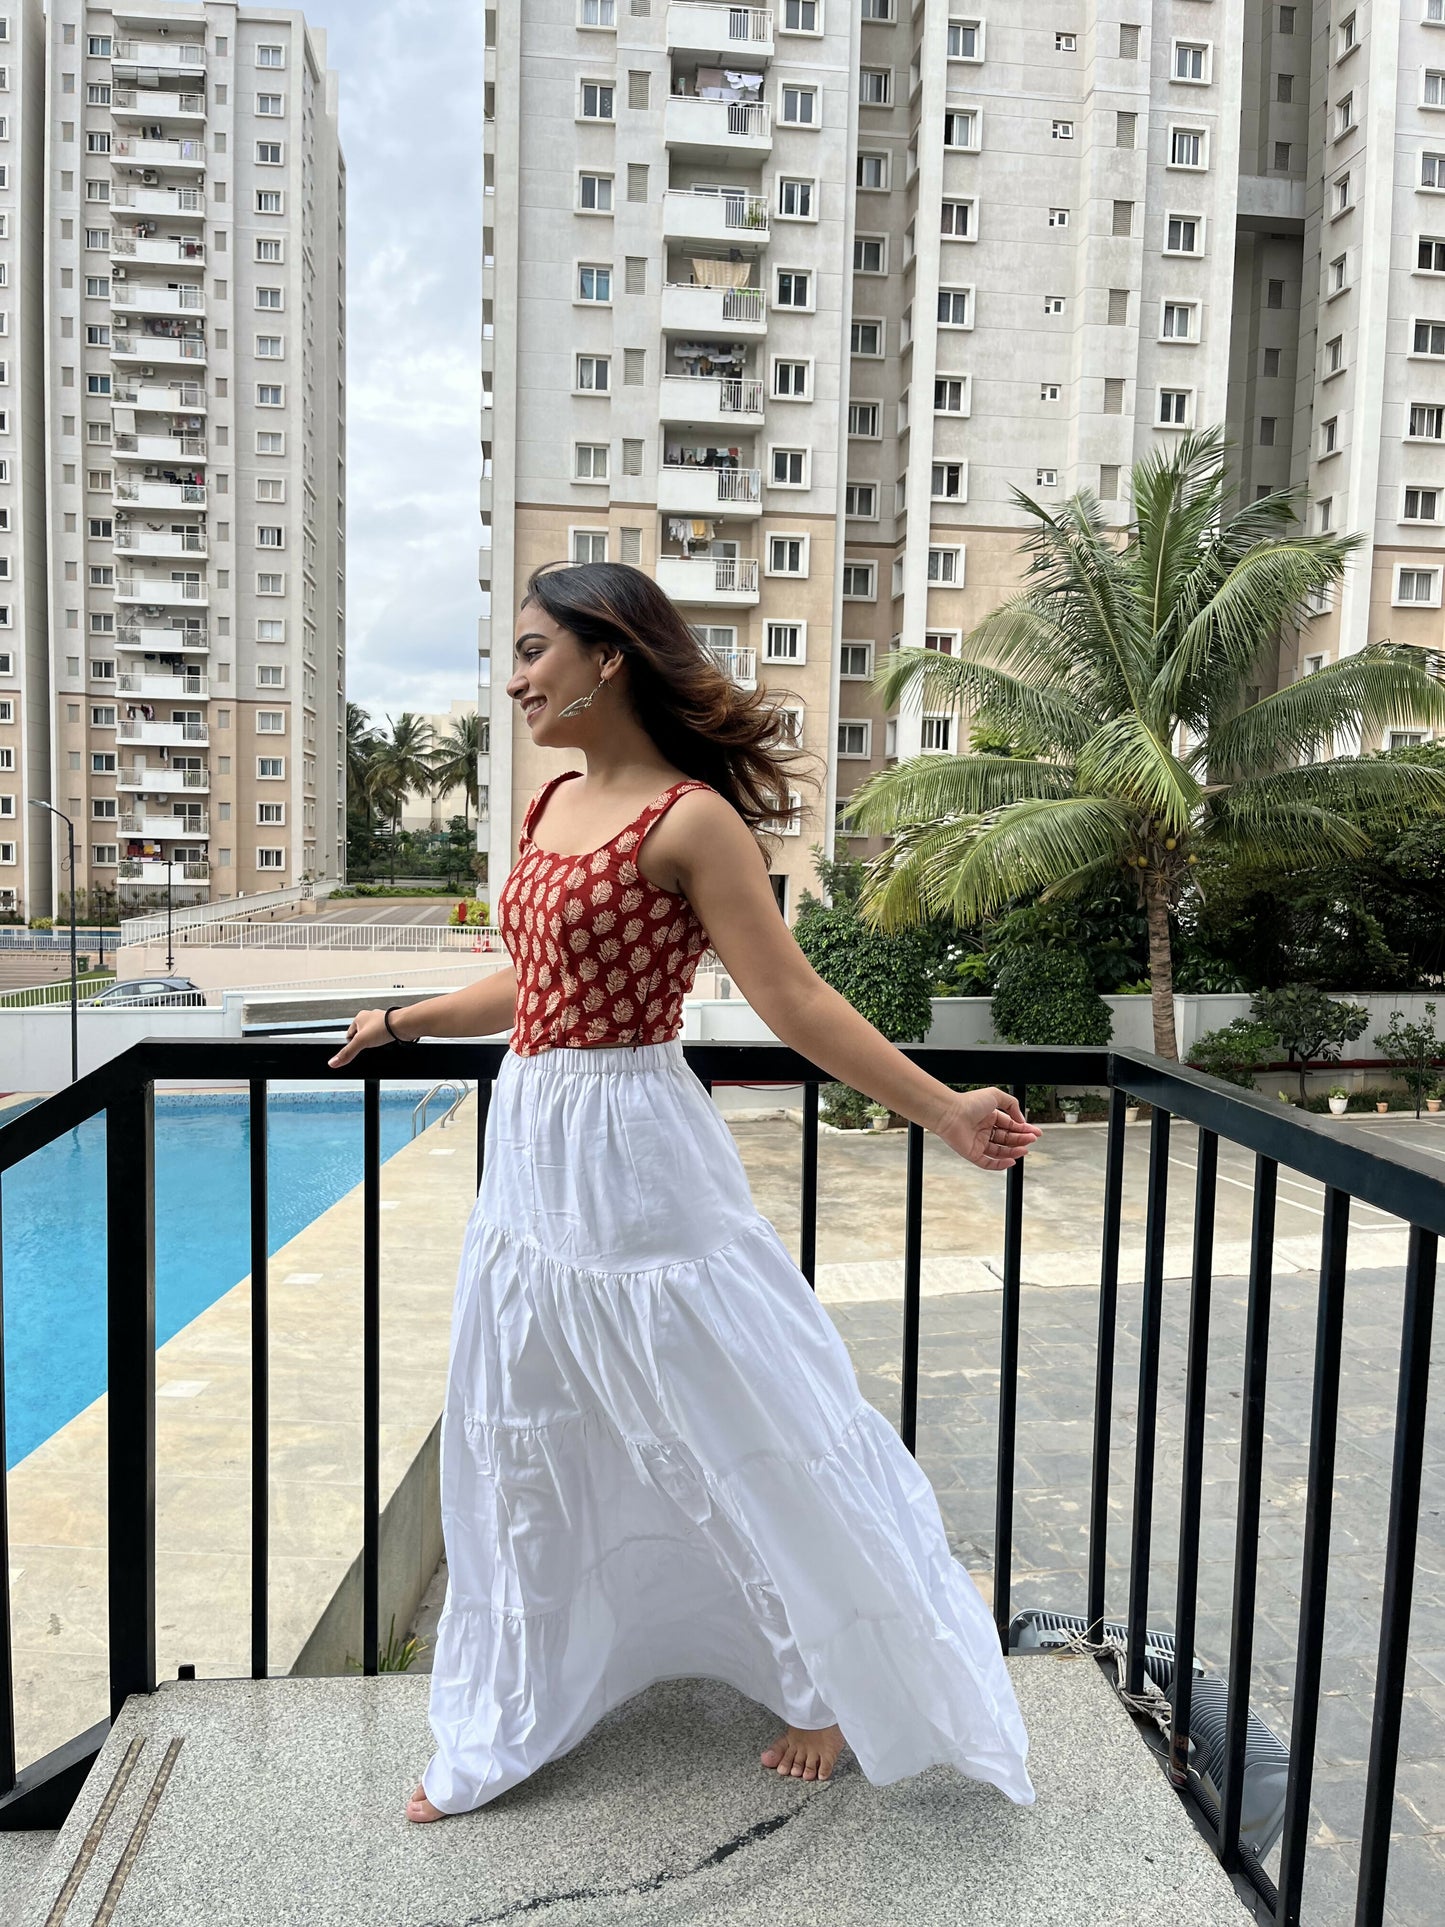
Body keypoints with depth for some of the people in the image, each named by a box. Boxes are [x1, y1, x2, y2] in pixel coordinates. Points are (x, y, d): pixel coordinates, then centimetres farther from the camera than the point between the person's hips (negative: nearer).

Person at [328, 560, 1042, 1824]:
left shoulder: (688, 820, -15)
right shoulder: (554, 804, 8)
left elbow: (794, 1000, -16)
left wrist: (943, 1111, -22)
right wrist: (407, 1021, 28)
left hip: (631, 1158, -8)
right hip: (531, 1150, 8)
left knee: (734, 1433, 7)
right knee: (521, 1444, 19)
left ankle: (839, 1684, 34)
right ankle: (510, 1721, 41)